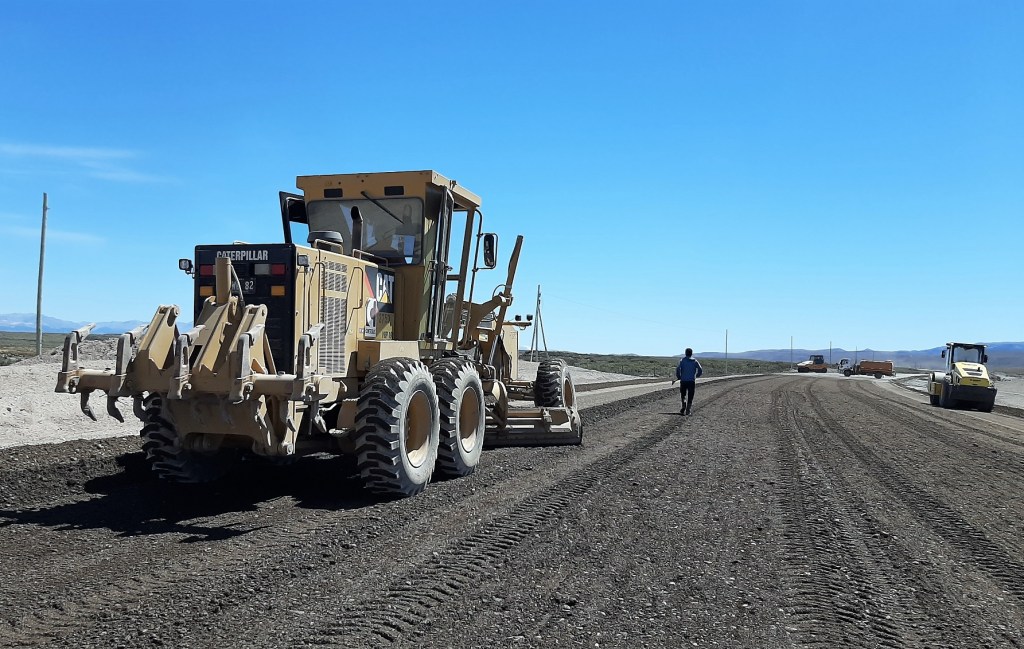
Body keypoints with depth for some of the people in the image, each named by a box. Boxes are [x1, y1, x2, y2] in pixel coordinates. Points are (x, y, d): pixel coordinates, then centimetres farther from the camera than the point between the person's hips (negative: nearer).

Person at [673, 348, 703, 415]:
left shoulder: (682, 360, 1)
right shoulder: (695, 361, 5)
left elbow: (678, 369, -12)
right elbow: (700, 370, -1)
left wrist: (678, 377, 2)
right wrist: (696, 376, 15)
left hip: (683, 381, -1)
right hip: (692, 381, 1)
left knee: (683, 395, 15)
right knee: (690, 396, 8)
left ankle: (684, 404, -11)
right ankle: (687, 410, 0)